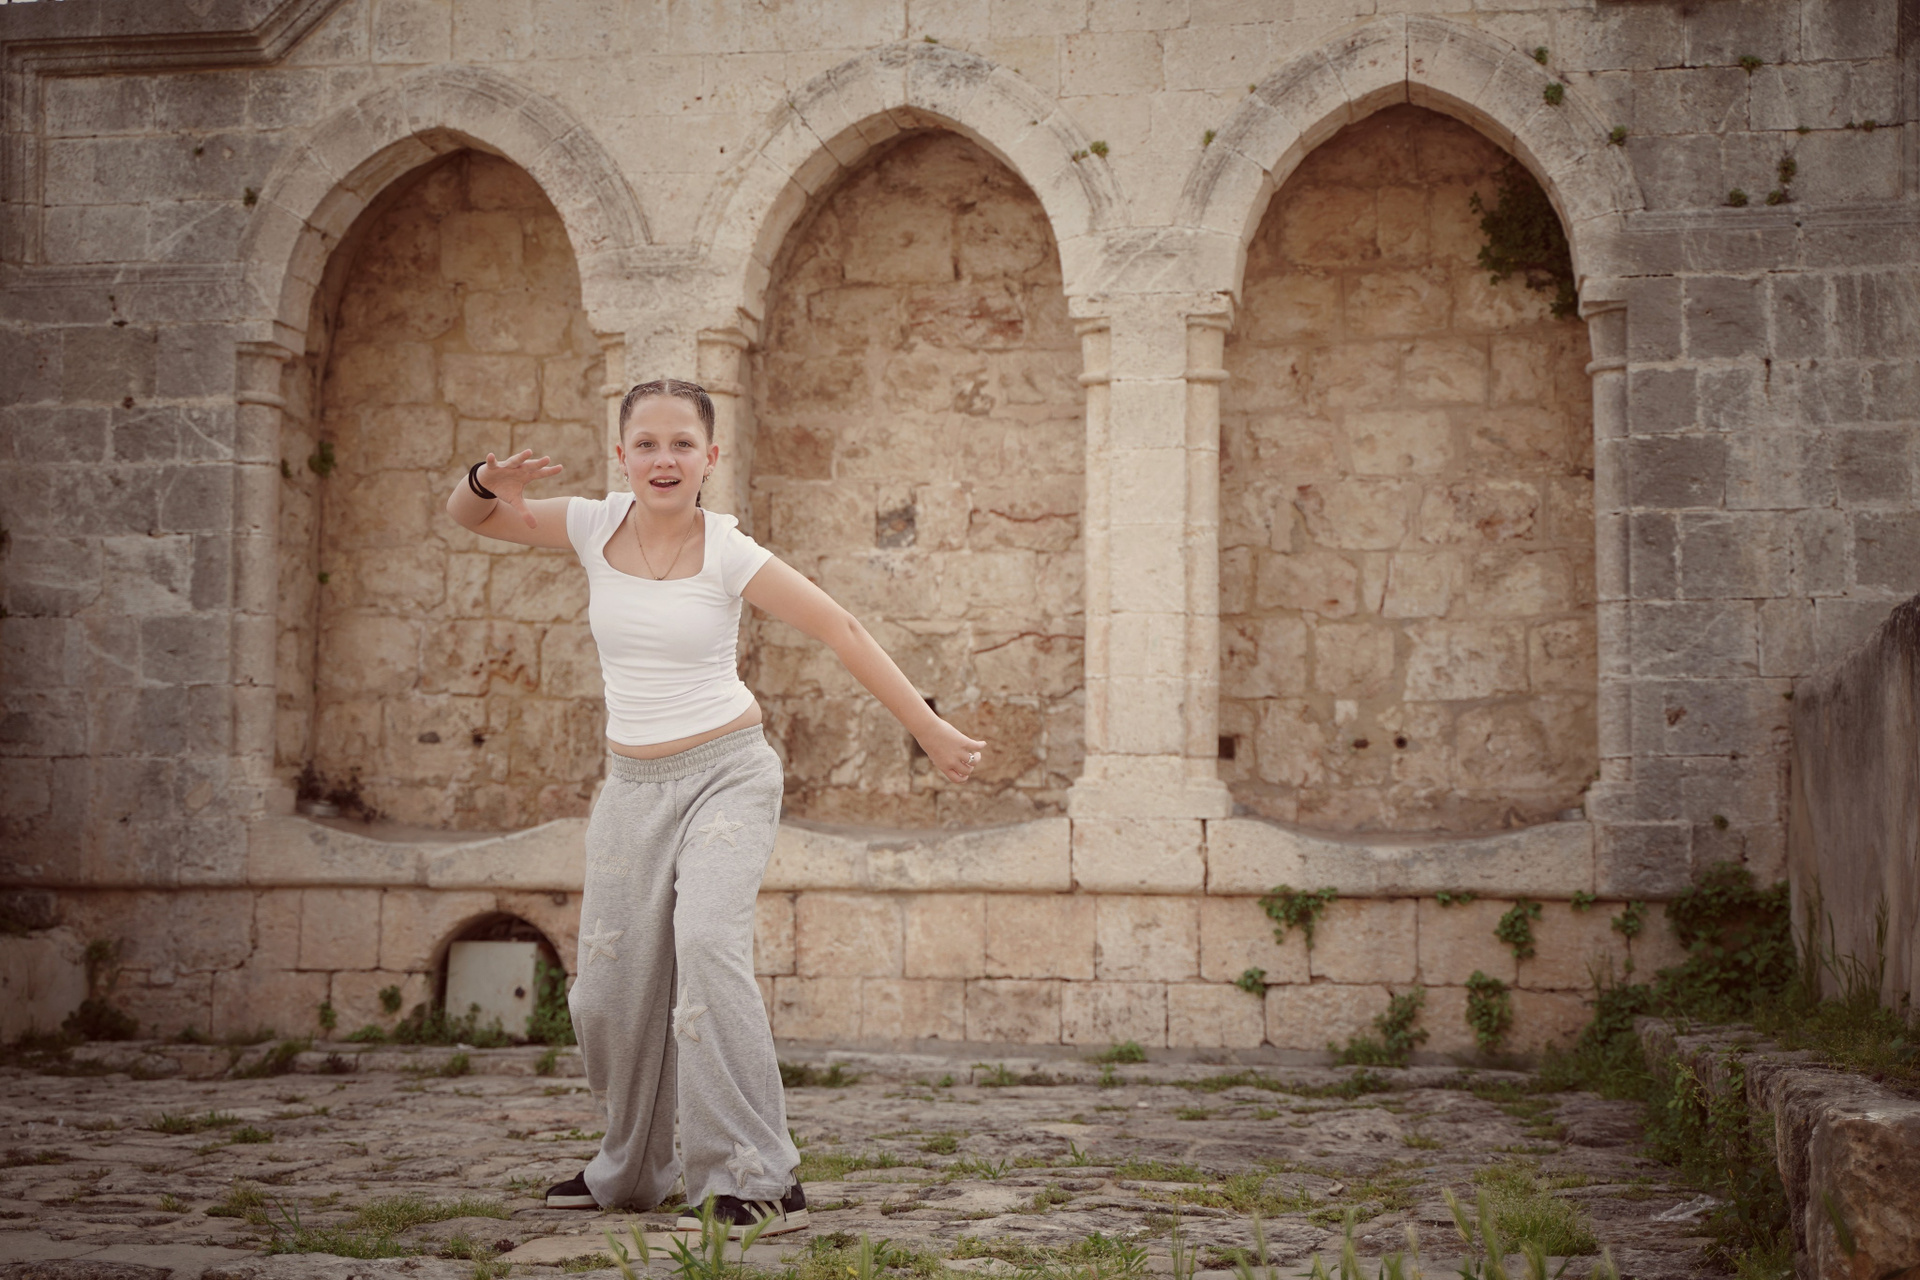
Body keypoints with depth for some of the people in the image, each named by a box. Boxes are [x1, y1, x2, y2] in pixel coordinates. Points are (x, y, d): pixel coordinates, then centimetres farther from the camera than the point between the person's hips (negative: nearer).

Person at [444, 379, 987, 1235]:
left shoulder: (727, 552, -11)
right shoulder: (599, 527, -1)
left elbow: (842, 633, -8)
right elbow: (466, 517, 7)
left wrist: (929, 730, -8)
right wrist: (491, 481, -16)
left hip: (725, 775, -5)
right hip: (632, 787, 5)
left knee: (706, 943, -27)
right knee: (608, 992, 7)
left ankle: (759, 1184, -25)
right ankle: (629, 1173, 32)